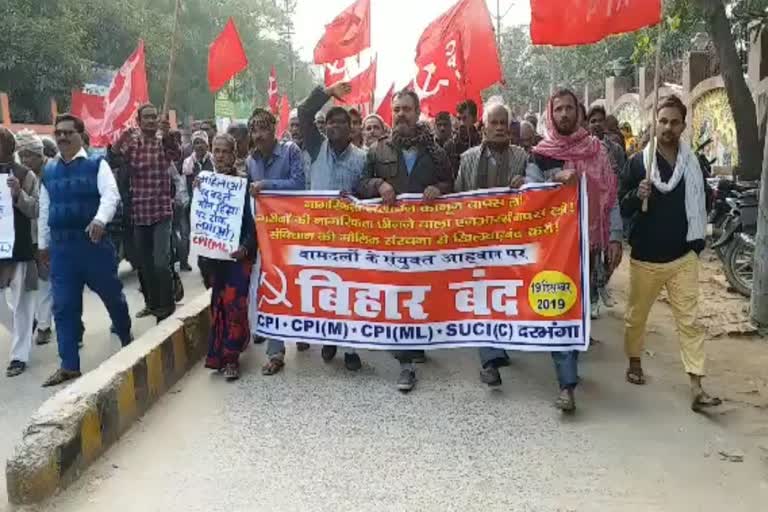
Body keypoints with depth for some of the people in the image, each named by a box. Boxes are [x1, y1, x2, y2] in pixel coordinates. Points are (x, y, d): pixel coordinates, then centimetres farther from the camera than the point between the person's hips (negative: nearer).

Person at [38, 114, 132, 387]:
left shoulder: (96, 164, -2)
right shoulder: (48, 171, 12)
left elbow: (111, 195, -16)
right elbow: (44, 210, 18)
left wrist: (100, 220, -34)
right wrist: (43, 244, 20)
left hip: (94, 241, -4)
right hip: (61, 246, 4)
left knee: (112, 294, 10)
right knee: (63, 306, 5)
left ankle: (126, 338, 36)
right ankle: (69, 365, 14)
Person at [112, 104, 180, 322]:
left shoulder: (164, 141, 1)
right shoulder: (130, 141, 6)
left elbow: (177, 155, -21)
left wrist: (168, 136, -41)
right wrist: (116, 146, -28)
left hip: (162, 211, -3)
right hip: (139, 213, 3)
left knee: (161, 263, -13)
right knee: (145, 264, 11)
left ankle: (167, 306, 2)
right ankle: (154, 304, 27)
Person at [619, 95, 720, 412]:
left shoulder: (694, 164, 3)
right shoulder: (638, 162, -2)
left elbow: (700, 205, 15)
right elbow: (622, 208, -3)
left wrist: (698, 242, 8)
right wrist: (637, 195, -22)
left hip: (683, 257, 1)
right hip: (645, 256, -1)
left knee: (690, 321, -3)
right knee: (636, 314, 13)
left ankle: (697, 389, -1)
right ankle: (635, 363, 35)